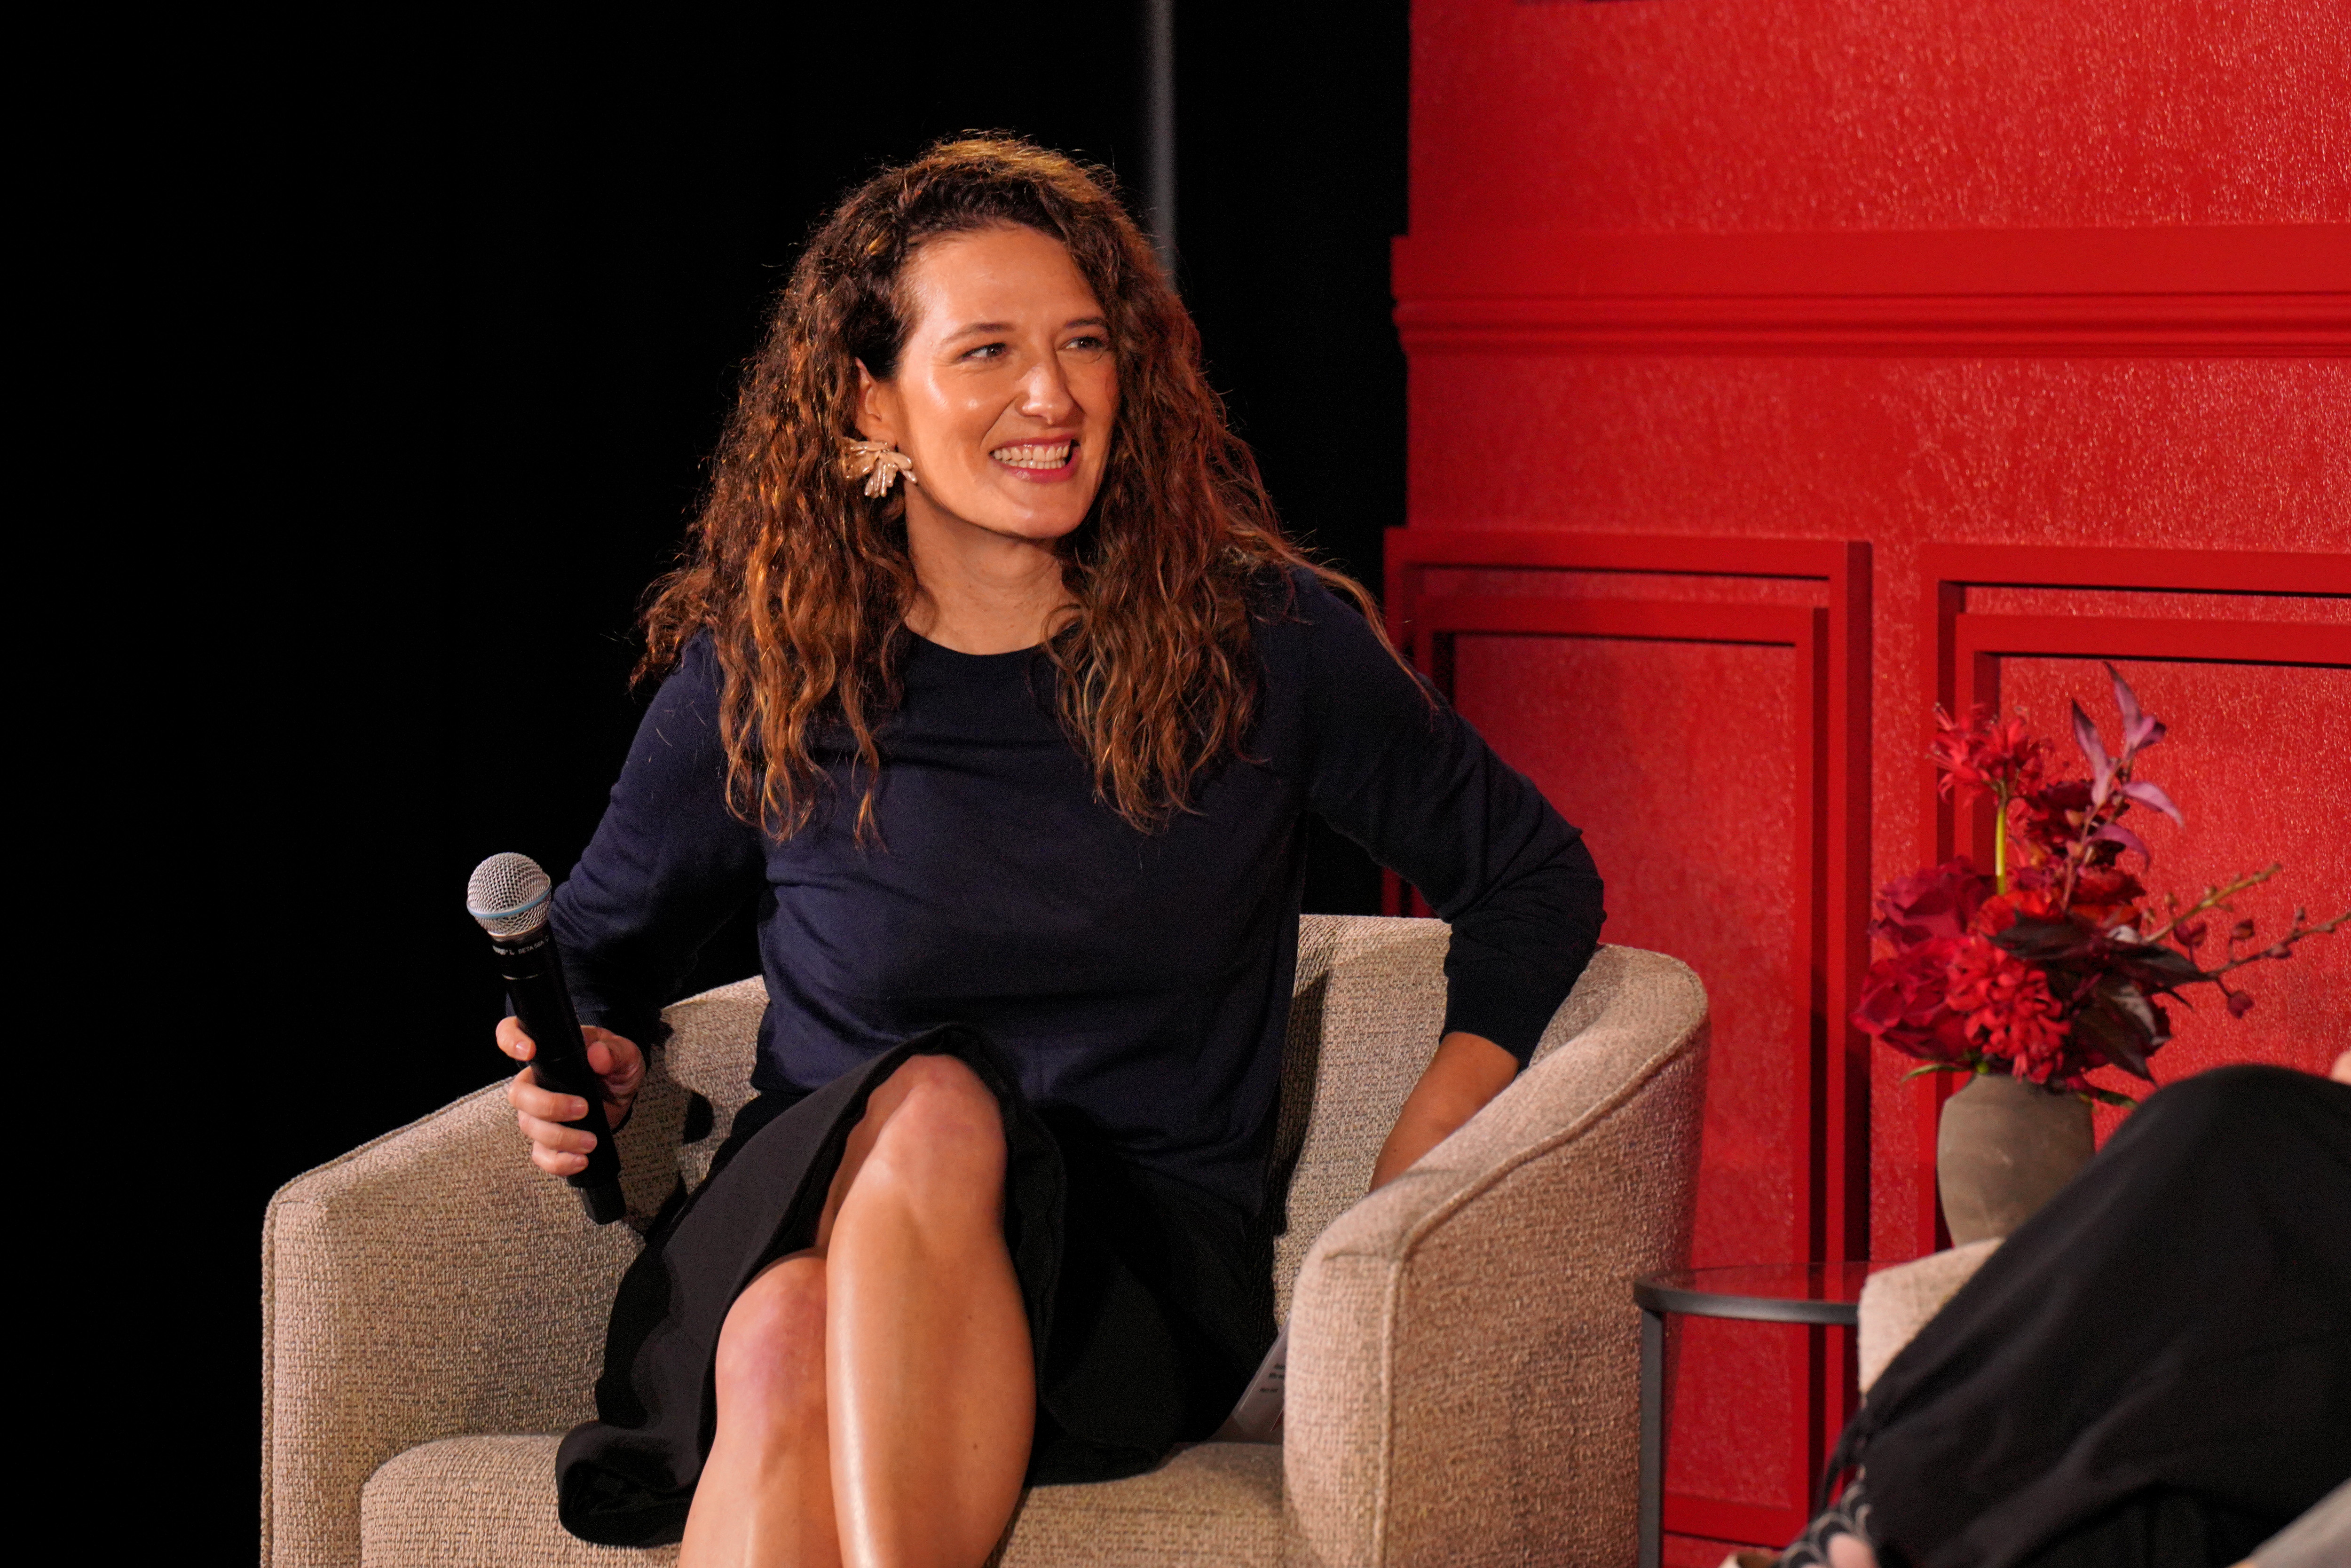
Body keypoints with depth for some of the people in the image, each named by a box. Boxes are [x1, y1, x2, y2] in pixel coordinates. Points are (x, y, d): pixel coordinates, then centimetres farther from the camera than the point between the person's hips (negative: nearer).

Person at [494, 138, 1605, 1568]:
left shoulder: (1261, 643, 3)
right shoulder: (759, 675, 6)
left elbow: (1533, 876, 15)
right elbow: (602, 941, 24)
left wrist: (1410, 1184, 3)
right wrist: (594, 1061, 1)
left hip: (1139, 1271, -1)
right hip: (811, 1231, 1)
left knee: (939, 1116, -36)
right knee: (784, 1354, -37)